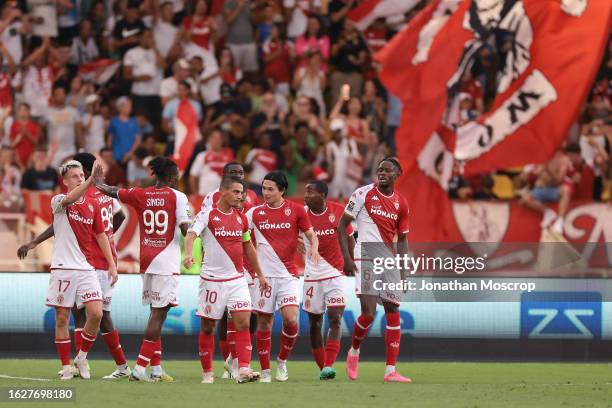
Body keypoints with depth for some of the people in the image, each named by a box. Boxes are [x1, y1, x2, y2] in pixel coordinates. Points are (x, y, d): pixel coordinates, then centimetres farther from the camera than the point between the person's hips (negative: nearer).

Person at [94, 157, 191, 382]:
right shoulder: (177, 197, -7)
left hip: (146, 261, 6)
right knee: (159, 314, -6)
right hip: (167, 261, -6)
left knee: (157, 313, 14)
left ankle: (156, 368, 15)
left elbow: (113, 192, 19)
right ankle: (140, 368, -13)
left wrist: (99, 183, 40)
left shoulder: (141, 195, 6)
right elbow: (185, 228, -13)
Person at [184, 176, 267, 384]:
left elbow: (248, 247, 22)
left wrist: (259, 274, 27)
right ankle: (207, 372, 16)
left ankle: (244, 370, -16)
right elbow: (191, 234, -24)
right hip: (212, 279, -4)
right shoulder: (207, 215, -8)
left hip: (237, 279, 4)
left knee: (243, 323, -10)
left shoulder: (241, 217, 10)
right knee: (207, 327, 5)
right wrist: (189, 254, -45)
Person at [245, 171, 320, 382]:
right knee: (264, 323, 2)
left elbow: (312, 235, 5)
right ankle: (265, 371, 11)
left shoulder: (296, 210, 1)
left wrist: (314, 247, -16)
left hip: (288, 274, -1)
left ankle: (282, 361, 8)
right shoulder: (255, 213, 5)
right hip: (264, 275, 1)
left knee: (291, 319, -15)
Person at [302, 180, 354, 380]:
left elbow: (349, 238, 8)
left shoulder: (339, 211, -6)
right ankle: (322, 367, 18)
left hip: (336, 274, -1)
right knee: (315, 322, 6)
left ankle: (328, 366, -19)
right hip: (312, 275, 1)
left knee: (335, 319, -13)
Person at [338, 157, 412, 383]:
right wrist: (346, 258, -10)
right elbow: (342, 225, -1)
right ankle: (354, 351, 13)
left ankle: (391, 370, 3)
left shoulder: (401, 204, 9)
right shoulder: (363, 194, -4)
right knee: (368, 312, -16)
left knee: (393, 313, 1)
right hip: (365, 260, -5)